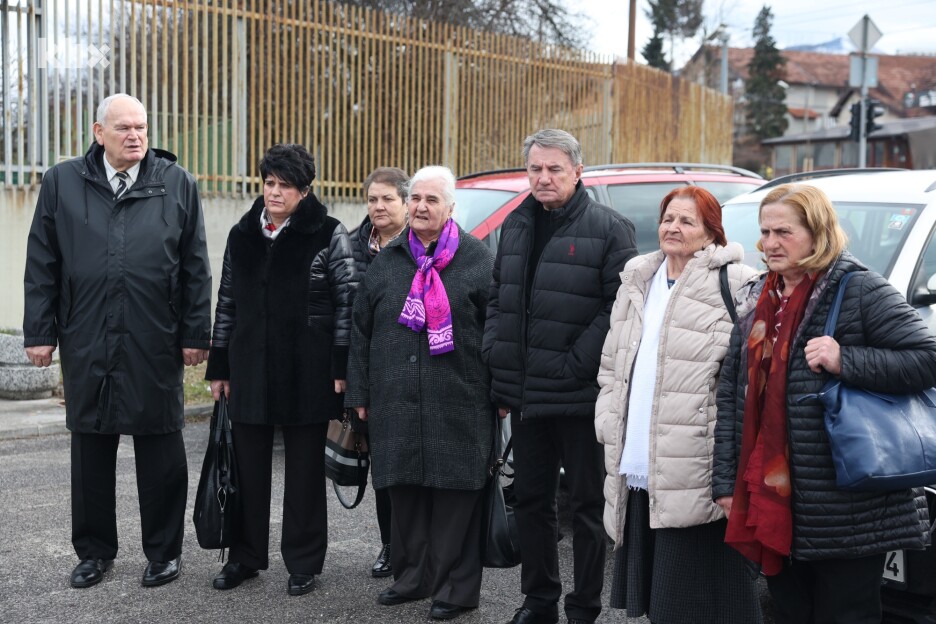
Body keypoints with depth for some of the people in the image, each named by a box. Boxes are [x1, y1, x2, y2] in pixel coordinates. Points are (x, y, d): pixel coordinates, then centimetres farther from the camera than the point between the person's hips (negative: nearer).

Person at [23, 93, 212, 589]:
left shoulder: (176, 184, 4)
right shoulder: (62, 183, 6)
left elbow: (195, 266, 3)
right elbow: (41, 265, 7)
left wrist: (195, 334, -1)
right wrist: (39, 332, 2)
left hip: (155, 344, -1)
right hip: (86, 343, 1)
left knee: (160, 450, 6)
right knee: (90, 449, 11)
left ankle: (163, 550, 20)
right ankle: (95, 550, 26)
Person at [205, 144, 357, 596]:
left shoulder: (329, 235, -4)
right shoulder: (242, 235, 10)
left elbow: (348, 300, -6)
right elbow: (226, 303, 13)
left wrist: (341, 366, -12)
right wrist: (218, 368, 11)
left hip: (307, 373, -4)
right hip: (249, 371, 4)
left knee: (304, 470, 7)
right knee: (248, 468, 11)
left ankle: (303, 562, 19)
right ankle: (245, 556, 25)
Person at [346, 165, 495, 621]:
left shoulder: (476, 260, 2)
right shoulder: (386, 262, 13)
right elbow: (361, 332, 15)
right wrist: (359, 394, 11)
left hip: (458, 407, -4)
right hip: (396, 404, 4)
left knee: (456, 497, -1)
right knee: (406, 491, 10)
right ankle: (412, 577, 24)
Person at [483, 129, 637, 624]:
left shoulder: (608, 229, -8)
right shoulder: (517, 225, 12)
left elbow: (618, 308, -14)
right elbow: (498, 300, 17)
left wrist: (576, 366, -17)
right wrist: (498, 365, 9)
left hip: (580, 396, -6)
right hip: (525, 394, 7)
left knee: (587, 503, 5)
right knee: (531, 498, 15)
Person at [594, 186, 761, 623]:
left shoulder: (735, 285, -8)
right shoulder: (637, 282, 15)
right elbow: (611, 364, 21)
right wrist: (608, 419, 10)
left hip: (694, 475, -7)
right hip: (638, 470, 7)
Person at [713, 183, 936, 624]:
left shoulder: (860, 290, -7)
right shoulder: (755, 299, 12)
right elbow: (730, 393, 12)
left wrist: (845, 361, -22)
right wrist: (725, 480, 7)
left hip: (843, 506, -6)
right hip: (770, 501, 6)